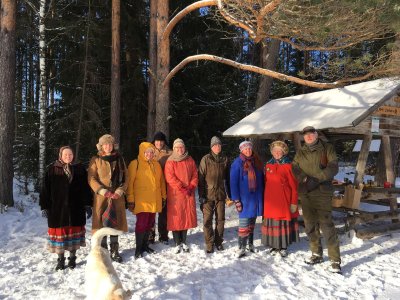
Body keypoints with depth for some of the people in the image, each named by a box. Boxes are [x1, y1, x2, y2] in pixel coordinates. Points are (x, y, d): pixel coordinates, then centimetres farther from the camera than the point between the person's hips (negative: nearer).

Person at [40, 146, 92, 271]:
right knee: (59, 232, 4)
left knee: (74, 232, 8)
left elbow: (85, 188, 3)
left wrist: (87, 205, -1)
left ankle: (72, 258, 21)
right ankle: (60, 259, 18)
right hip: (57, 208, -1)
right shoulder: (52, 170, 0)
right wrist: (44, 206, -4)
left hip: (75, 208, 1)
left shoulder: (79, 169, 3)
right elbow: (45, 189, 0)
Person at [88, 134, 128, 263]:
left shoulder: (119, 159, 9)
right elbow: (91, 179, -4)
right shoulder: (95, 160, 2)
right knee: (102, 223, 0)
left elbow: (125, 177, 7)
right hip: (101, 197, -2)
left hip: (117, 197, 2)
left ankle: (114, 251, 18)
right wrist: (104, 192, -14)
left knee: (115, 223, 6)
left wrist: (119, 191, -8)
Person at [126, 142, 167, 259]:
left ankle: (145, 245, 27)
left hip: (154, 201, 6)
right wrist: (131, 199, -12)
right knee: (141, 224, -6)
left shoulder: (156, 164, 11)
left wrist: (163, 196, 14)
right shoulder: (135, 164, -6)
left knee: (149, 224, 13)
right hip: (141, 201, -5)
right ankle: (138, 249, 6)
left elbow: (161, 181, 16)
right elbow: (130, 182, -9)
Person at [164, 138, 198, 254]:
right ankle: (177, 243, 11)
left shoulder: (190, 160, 10)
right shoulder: (170, 161, -2)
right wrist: (182, 188, -16)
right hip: (175, 194, -4)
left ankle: (183, 242, 21)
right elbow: (170, 177, -11)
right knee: (176, 218, -1)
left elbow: (195, 175, 8)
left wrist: (191, 186, -8)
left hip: (189, 194, 4)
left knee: (187, 217, 8)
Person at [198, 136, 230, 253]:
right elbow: (200, 178, -6)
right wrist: (201, 195, -11)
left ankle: (219, 242, 24)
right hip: (208, 194, -3)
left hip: (220, 194, 3)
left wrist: (229, 193, 10)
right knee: (207, 220, -1)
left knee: (220, 219, 9)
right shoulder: (206, 159, -4)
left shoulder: (224, 159, 6)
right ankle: (209, 244, 11)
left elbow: (227, 177, 13)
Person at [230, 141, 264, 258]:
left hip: (256, 198, 5)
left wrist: (262, 195, 12)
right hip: (244, 198, -5)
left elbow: (261, 179, 16)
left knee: (252, 222, 15)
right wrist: (236, 200, -15)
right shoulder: (237, 163, -8)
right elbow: (233, 182, -10)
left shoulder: (256, 162, 8)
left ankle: (250, 244, 28)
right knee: (244, 223, -6)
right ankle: (242, 248, 1)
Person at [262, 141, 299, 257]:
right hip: (271, 201, 3)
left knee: (284, 223, 4)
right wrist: (265, 199, 9)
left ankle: (283, 247, 18)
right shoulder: (268, 165, 8)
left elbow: (294, 186, -5)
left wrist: (294, 203, -9)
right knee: (272, 223, 5)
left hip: (284, 201, -3)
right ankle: (274, 246, 20)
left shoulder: (288, 166, -4)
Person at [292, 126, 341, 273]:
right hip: (305, 193, 5)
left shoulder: (327, 148, 3)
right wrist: (305, 178, -11)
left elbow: (333, 167, -7)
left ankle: (335, 260, -3)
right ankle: (317, 254, 26)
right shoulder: (300, 152, 16)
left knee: (326, 225, -11)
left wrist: (316, 179, -15)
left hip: (322, 192, -5)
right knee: (310, 225, 11)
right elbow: (295, 169, 9)